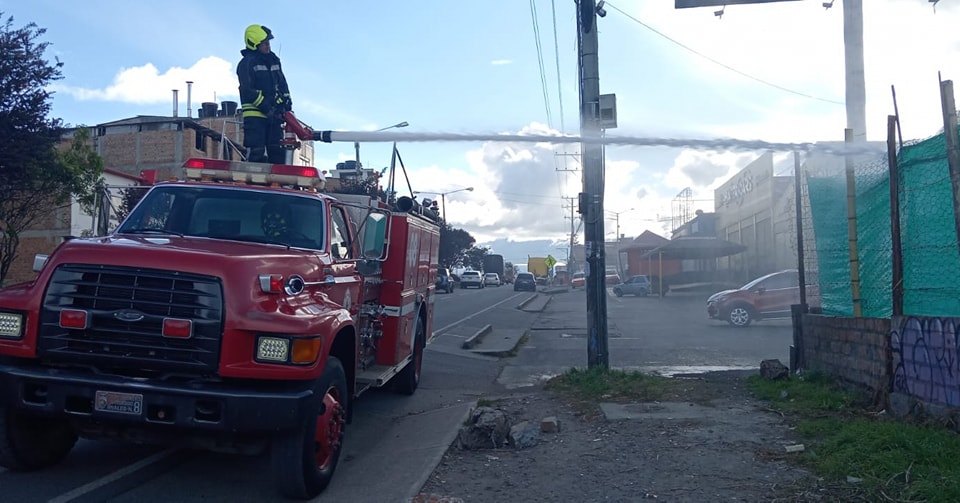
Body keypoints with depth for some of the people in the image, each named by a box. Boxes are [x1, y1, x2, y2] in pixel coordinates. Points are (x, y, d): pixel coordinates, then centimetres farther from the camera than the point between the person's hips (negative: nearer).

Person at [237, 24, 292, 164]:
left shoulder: (274, 61, 16)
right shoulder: (247, 63, -6)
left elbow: (282, 86, 20)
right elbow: (248, 91, -14)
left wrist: (288, 107, 9)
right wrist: (267, 108, -19)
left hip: (274, 116, 7)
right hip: (255, 115, -7)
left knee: (278, 153, 4)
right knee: (257, 154, -10)